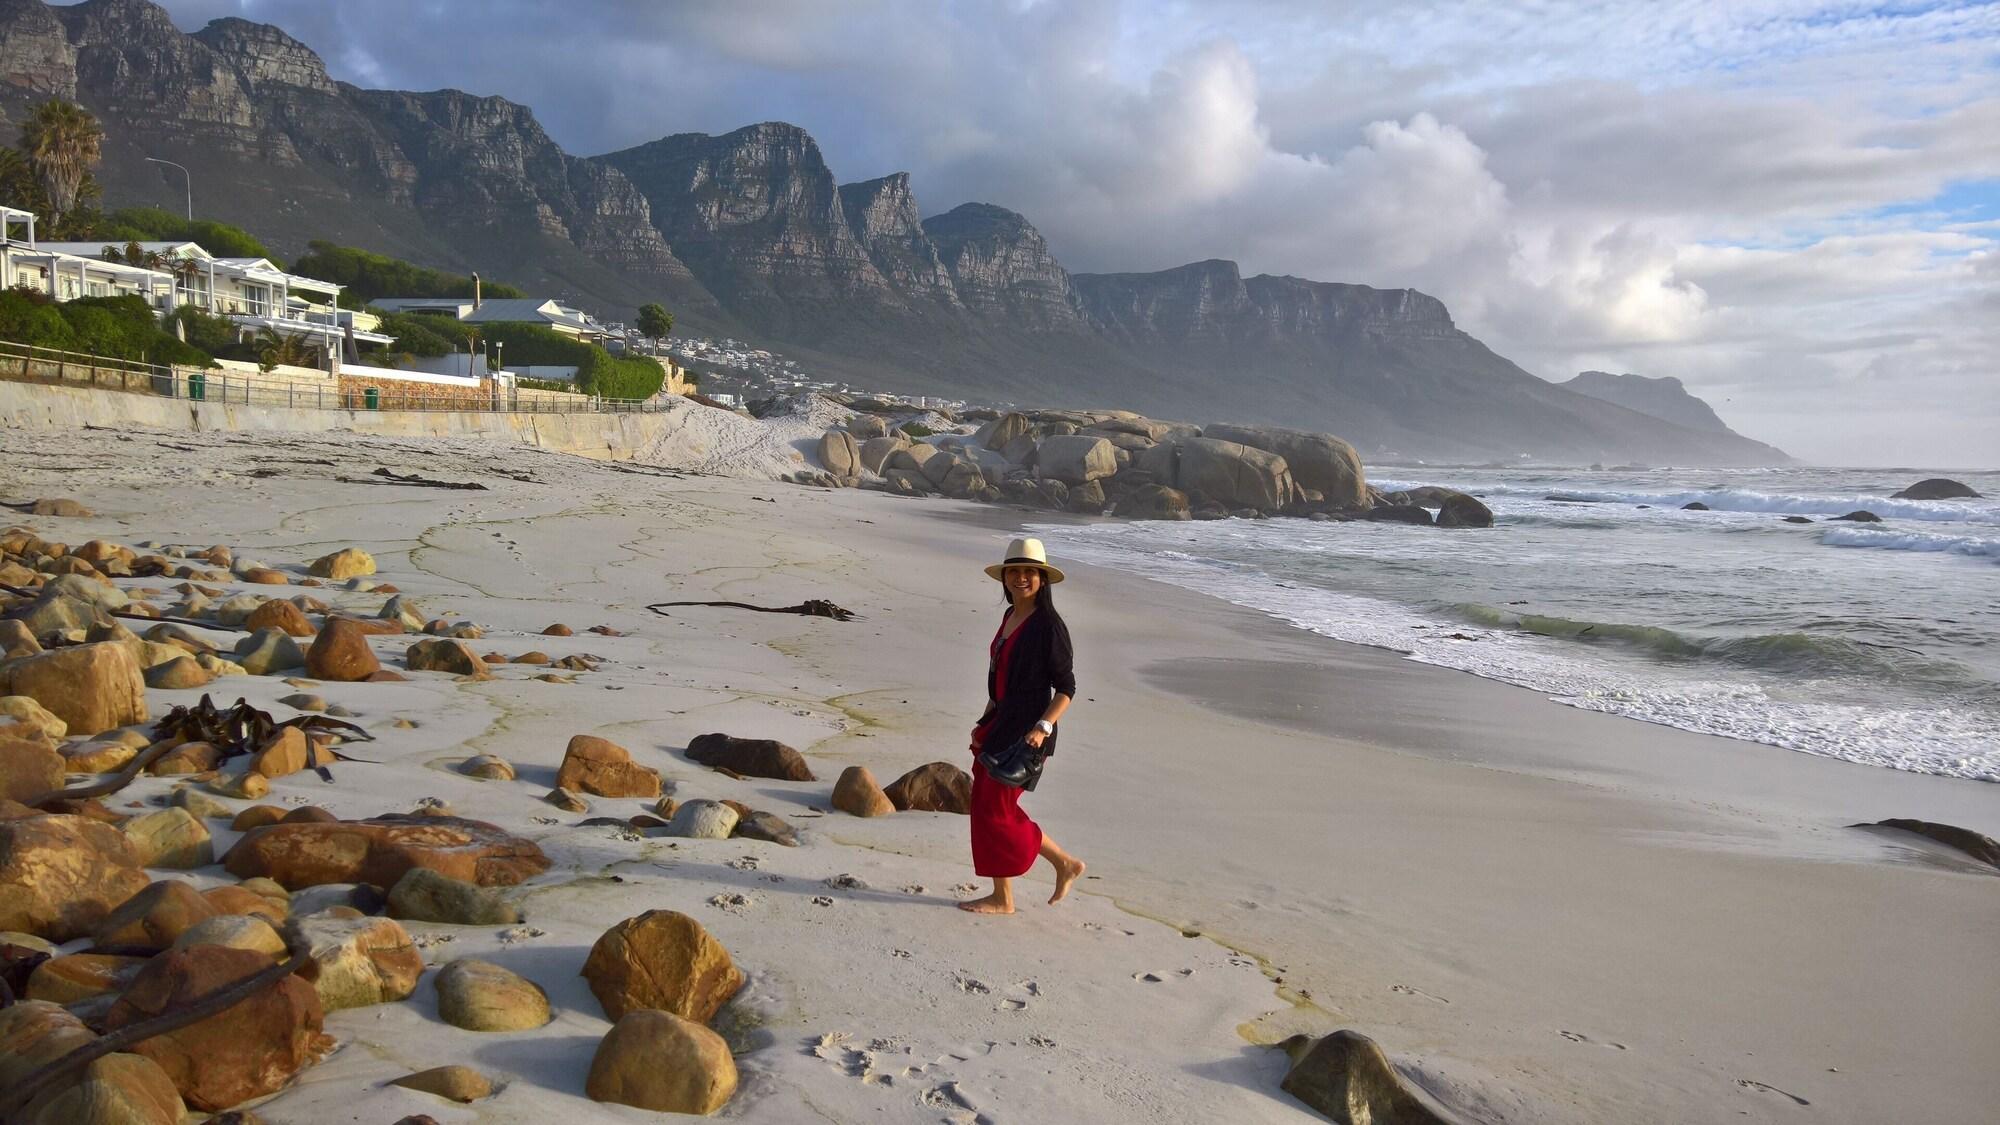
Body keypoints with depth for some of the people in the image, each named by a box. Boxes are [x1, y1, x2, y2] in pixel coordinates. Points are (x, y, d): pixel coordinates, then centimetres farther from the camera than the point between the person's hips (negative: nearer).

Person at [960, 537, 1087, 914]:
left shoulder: (1049, 625, -14)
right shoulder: (1010, 617, 10)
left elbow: (1066, 688, -13)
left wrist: (1042, 727, -23)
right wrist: (984, 723, 17)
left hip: (1026, 731, -9)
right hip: (1000, 725, 9)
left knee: (996, 811, -4)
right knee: (985, 807, 10)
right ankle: (1002, 897, 20)